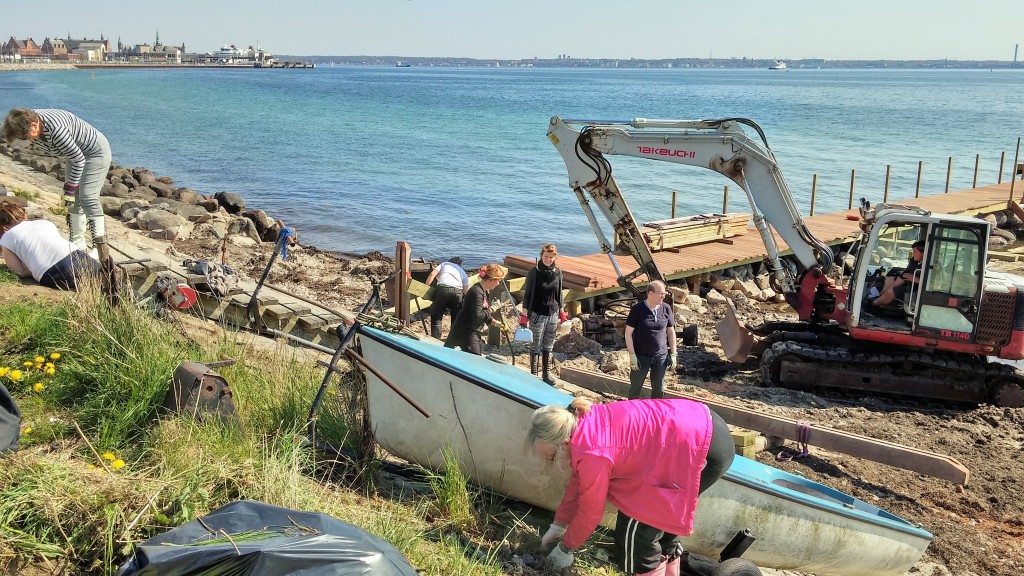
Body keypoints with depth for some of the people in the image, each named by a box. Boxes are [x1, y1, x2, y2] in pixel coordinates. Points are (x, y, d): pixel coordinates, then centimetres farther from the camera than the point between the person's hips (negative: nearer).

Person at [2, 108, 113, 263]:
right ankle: (78, 245, 13)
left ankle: (101, 245, -18)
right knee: (73, 200, 6)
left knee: (88, 197, -18)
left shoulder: (55, 130, -37)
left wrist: (71, 186, -22)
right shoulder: (32, 125, -9)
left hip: (96, 153, -9)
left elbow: (79, 159, -28)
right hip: (74, 154, 9)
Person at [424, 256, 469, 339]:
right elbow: (466, 290, 24)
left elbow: (432, 274, 11)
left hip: (442, 288, -2)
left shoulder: (444, 264, 29)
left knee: (436, 317, 8)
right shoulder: (463, 272, 33)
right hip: (457, 291, 2)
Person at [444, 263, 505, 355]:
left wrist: (492, 321, 5)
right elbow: (477, 316, -27)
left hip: (473, 331, 10)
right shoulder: (477, 292, -22)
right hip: (465, 332, -10)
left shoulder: (485, 291, 9)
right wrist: (489, 311, -14)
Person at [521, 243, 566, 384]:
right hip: (537, 315, -4)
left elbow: (559, 294, 11)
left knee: (548, 346, 12)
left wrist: (562, 313, 13)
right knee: (536, 346, 2)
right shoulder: (534, 272, -9)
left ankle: (547, 373, 22)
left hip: (553, 314, 4)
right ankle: (533, 374, 11)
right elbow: (527, 294, -7)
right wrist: (524, 315, -9)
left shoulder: (557, 272, 2)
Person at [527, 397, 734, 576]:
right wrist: (557, 526, 28)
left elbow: (590, 512, -6)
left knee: (637, 524, -1)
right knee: (659, 514, 22)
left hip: (705, 448, -9)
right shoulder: (583, 424, 4)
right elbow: (578, 482, 19)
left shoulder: (592, 454, -22)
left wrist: (565, 548, 10)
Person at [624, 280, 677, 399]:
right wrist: (632, 355, -13)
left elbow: (671, 331, 7)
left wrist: (673, 354, 4)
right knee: (635, 388, 8)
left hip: (661, 356, 3)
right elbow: (628, 333, -9)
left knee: (659, 390, 11)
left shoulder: (666, 308, -1)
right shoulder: (637, 309, -12)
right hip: (641, 356, -3)